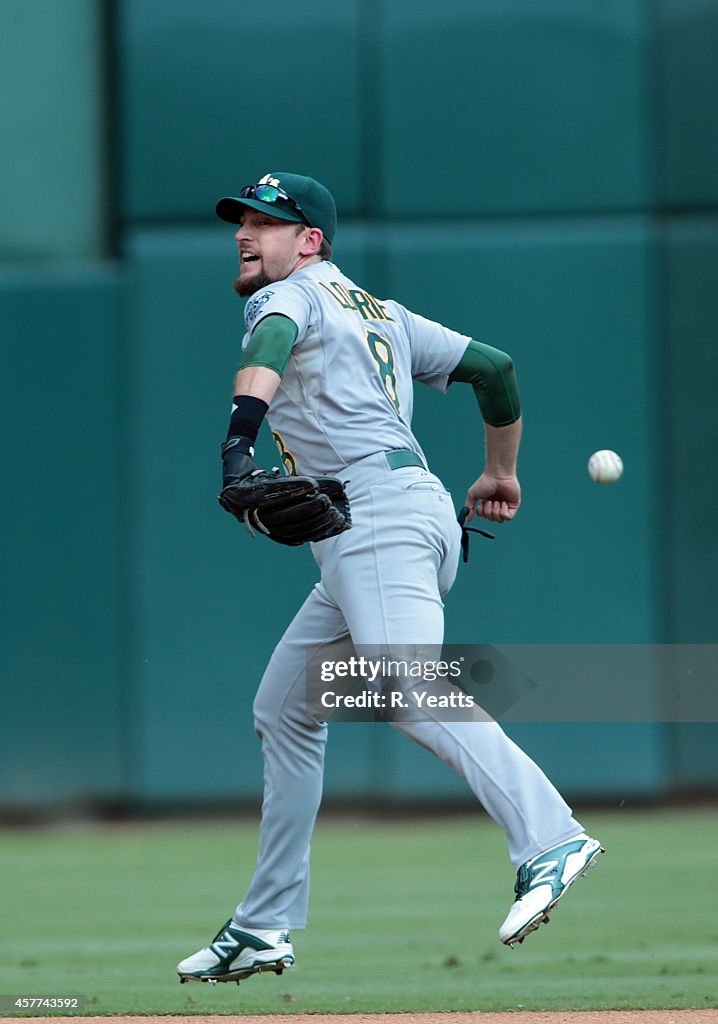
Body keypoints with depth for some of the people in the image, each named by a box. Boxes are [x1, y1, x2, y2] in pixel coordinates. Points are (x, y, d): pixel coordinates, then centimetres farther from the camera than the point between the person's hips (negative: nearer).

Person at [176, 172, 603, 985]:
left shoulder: (289, 294, 5)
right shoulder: (382, 314, 28)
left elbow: (273, 338, -20)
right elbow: (493, 366, 27)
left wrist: (240, 434, -37)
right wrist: (500, 474, 40)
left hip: (375, 513, -10)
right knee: (283, 711, 17)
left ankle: (548, 842, -45)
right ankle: (263, 928, 21)